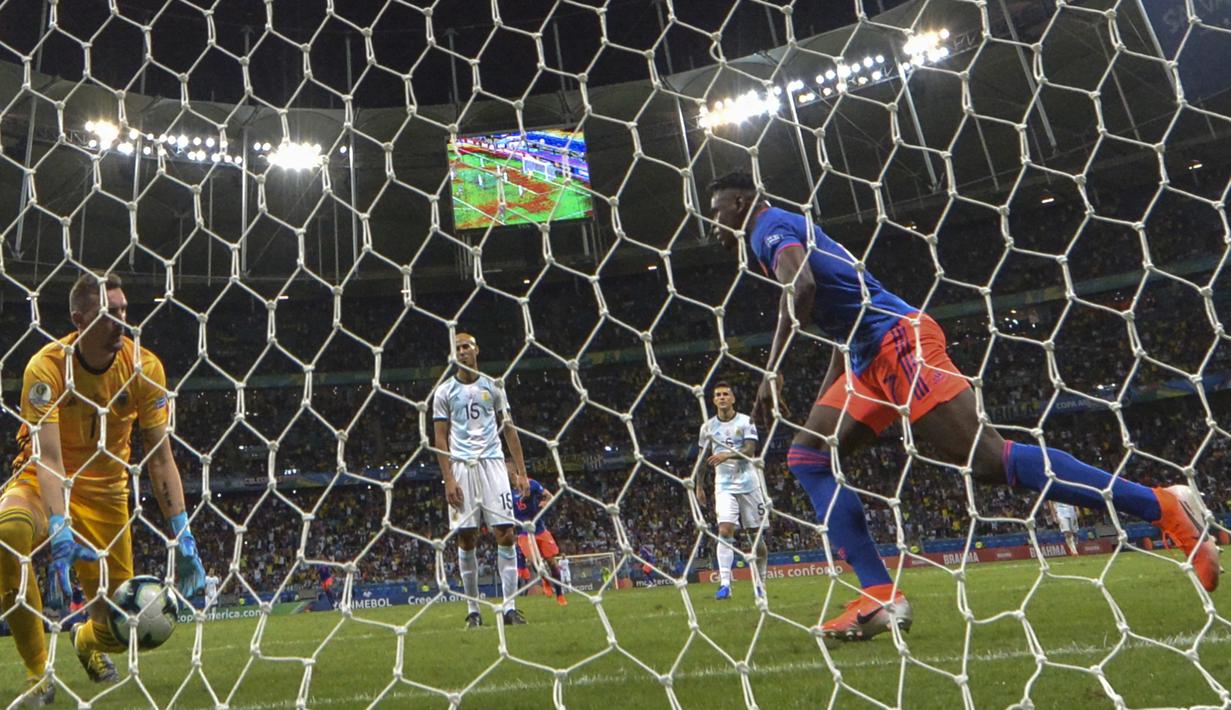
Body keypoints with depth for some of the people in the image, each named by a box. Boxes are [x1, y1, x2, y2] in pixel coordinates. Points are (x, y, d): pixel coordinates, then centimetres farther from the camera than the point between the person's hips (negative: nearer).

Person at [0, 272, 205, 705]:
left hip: (105, 493, 2)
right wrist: (60, 533, -42)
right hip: (42, 484, -2)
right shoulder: (47, 366, -21)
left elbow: (160, 457, -11)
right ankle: (37, 672, -18)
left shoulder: (144, 367, -13)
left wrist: (182, 534, -18)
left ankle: (87, 641, 41)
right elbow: (47, 457, -29)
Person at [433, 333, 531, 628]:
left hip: (493, 463, 1)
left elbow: (509, 429, 11)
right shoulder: (444, 391, 6)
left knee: (506, 534, -6)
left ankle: (510, 607, -2)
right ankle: (473, 610, 9)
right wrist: (448, 479, -7)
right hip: (461, 467, -1)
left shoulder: (493, 386, 11)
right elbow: (441, 439, 4)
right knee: (466, 539, 0)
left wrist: (521, 472, 4)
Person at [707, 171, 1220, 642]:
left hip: (898, 340, -10)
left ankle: (1162, 506, -5)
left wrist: (772, 372, -20)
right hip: (871, 358, 10)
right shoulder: (792, 231, 28)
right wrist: (821, 404, 28)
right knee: (808, 457, 5)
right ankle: (880, 596, -2)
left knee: (985, 459, -15)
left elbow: (801, 285, -23)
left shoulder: (771, 227, 0)